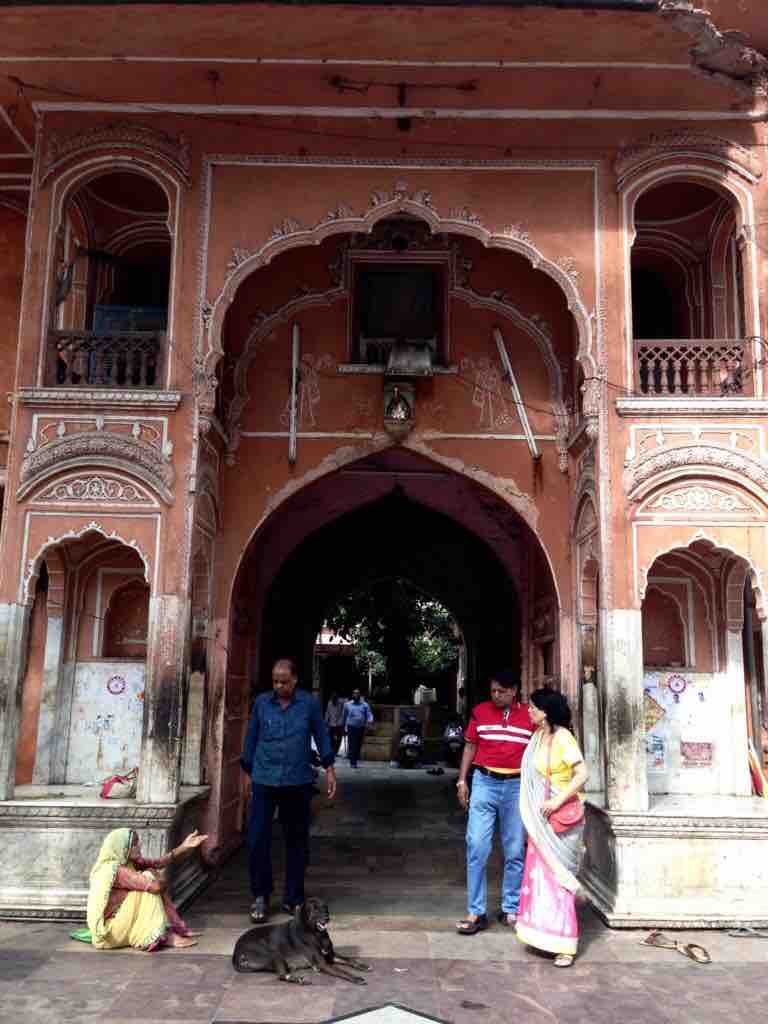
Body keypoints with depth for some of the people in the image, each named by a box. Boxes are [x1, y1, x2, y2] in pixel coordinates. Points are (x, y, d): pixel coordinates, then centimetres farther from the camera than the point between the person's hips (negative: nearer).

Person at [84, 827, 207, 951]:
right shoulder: (114, 870, -26)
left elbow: (157, 863, 5)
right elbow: (155, 885, -30)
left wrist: (184, 846, 0)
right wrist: (164, 884, -7)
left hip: (119, 920, 10)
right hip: (108, 930, -9)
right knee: (150, 876, -16)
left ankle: (175, 928, 5)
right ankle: (161, 937, -10)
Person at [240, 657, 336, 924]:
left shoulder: (309, 703, 1)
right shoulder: (262, 702, 4)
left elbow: (321, 736, 7)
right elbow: (251, 739, 11)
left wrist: (329, 769, 4)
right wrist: (249, 772, 12)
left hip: (297, 782, 0)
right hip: (264, 781, 0)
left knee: (297, 841, 9)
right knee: (257, 839, -4)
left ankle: (293, 898, 23)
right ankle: (260, 896, 14)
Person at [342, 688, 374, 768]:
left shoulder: (365, 705, 9)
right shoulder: (347, 704, 10)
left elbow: (369, 714, 1)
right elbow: (344, 716, 17)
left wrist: (370, 720, -20)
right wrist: (343, 726, 19)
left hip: (361, 728, 2)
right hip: (351, 727, -2)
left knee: (359, 745, 5)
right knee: (352, 745, -10)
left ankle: (356, 760, 20)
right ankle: (353, 762, -8)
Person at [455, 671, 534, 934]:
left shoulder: (529, 716, 1)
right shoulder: (480, 712, 3)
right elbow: (470, 746, 9)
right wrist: (462, 780, 4)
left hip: (516, 786, 0)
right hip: (484, 783, 0)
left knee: (515, 852, 8)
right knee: (477, 848, -3)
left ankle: (510, 910, 21)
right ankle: (476, 912, 5)